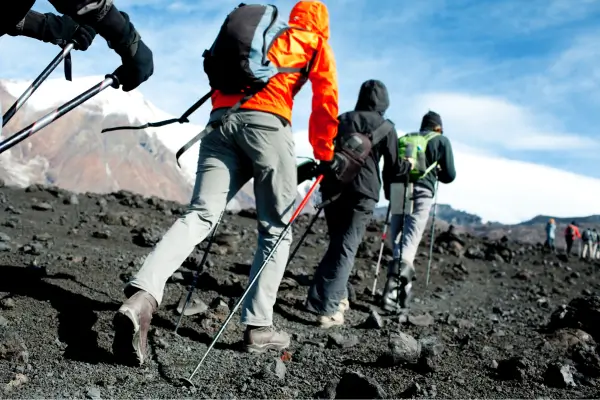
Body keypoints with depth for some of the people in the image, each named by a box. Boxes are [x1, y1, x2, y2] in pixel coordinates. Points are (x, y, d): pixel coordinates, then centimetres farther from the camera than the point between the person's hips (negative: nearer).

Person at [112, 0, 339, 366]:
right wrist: (325, 156, 21)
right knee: (276, 228, 6)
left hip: (221, 118, 5)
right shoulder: (317, 44, 20)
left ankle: (142, 296, -30)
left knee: (199, 216, -8)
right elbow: (326, 103, 13)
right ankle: (259, 327, 3)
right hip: (266, 123, -4)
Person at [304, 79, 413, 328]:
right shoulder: (385, 128, 0)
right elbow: (394, 167, 4)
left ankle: (336, 296, 19)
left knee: (337, 245, 18)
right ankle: (327, 308, -10)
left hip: (332, 190, 5)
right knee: (346, 249, -4)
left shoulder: (341, 120, 13)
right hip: (362, 195, -4)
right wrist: (410, 165, 23)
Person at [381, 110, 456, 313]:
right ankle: (396, 279, -28)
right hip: (422, 193, -4)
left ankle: (402, 289, 16)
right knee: (409, 243, -9)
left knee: (398, 243, 11)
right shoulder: (442, 141, 12)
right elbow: (450, 175, 8)